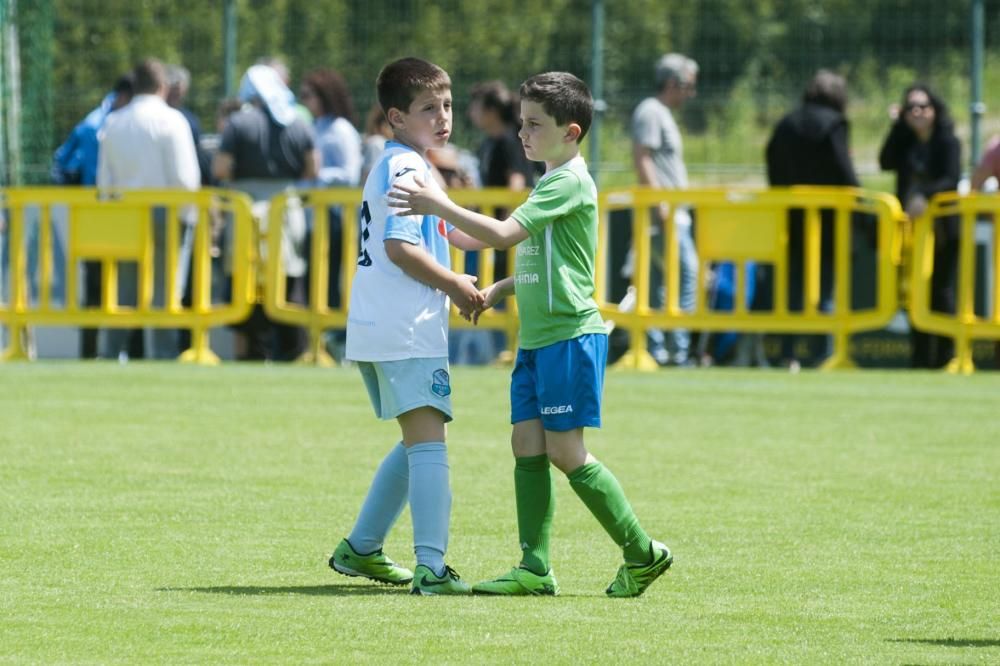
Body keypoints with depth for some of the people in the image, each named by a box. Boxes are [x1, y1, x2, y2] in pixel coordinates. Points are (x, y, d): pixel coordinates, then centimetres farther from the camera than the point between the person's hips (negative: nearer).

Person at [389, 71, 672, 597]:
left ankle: (642, 554, 1)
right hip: (537, 337, 10)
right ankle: (535, 568, 2)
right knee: (527, 444, 2)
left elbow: (503, 234, -21)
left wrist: (440, 207, -17)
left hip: (571, 334, -10)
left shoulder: (571, 182, -13)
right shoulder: (550, 182, 19)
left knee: (565, 450, -8)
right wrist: (497, 290, 17)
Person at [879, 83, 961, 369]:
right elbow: (886, 162, -5)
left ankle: (946, 357, 3)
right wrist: (897, 126, -3)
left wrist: (925, 195, -34)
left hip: (943, 228, -5)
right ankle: (920, 359, 10)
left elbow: (952, 179, -18)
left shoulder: (948, 142, -6)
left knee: (941, 292, -2)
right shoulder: (904, 141, 11)